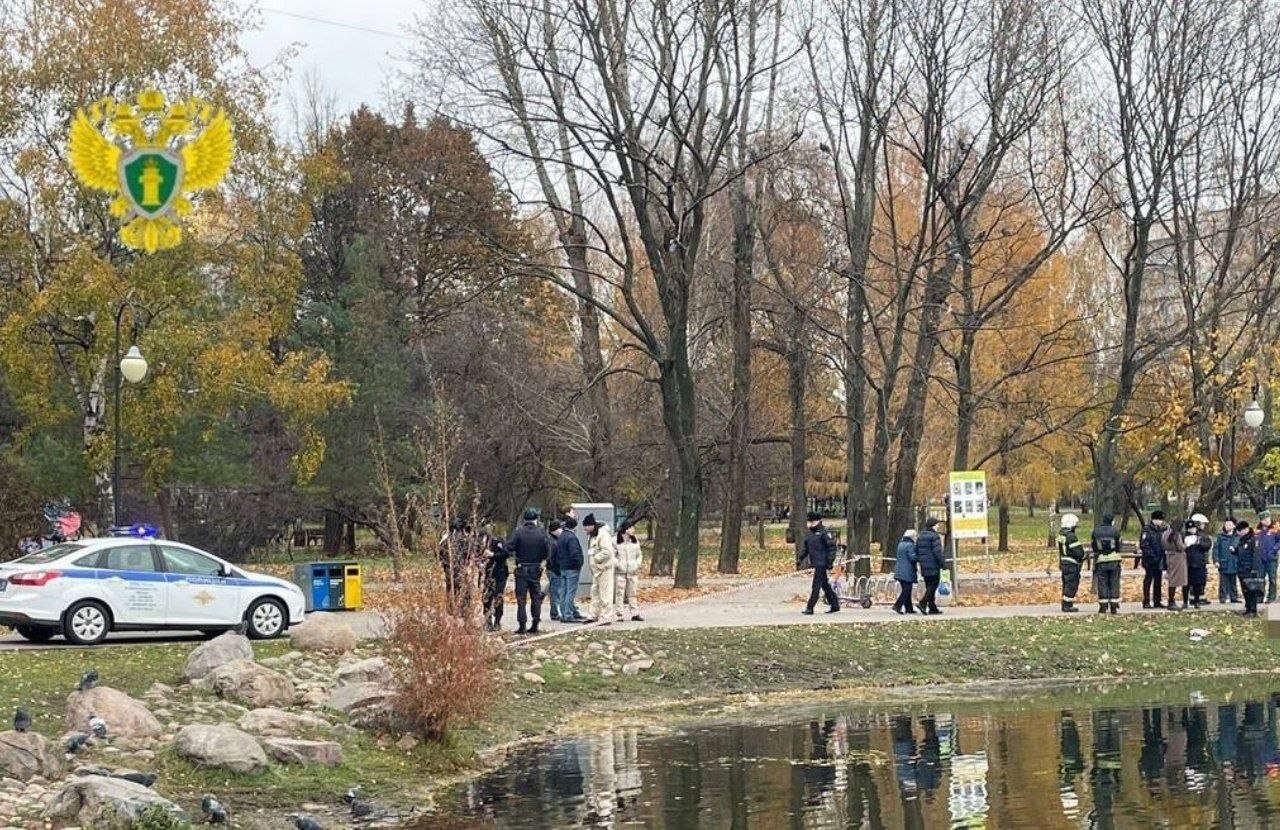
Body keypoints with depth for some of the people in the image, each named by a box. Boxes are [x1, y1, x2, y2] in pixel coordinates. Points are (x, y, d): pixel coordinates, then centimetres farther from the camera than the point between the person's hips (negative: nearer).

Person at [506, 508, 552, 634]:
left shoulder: (518, 532, -9)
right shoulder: (542, 533, -4)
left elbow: (509, 547, -17)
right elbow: (548, 550, -8)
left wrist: (516, 556, 0)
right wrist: (542, 559, 7)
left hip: (521, 569, -2)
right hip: (536, 569, 2)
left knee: (521, 598, 2)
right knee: (536, 597, 11)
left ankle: (522, 625, -2)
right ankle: (535, 624, 10)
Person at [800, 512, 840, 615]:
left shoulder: (824, 533, -9)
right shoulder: (808, 535, 16)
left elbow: (832, 548, -12)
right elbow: (806, 549, 25)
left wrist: (830, 563, -17)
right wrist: (800, 559, 14)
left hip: (822, 564, -8)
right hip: (815, 564, 8)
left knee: (816, 586, -9)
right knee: (825, 585, 12)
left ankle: (810, 607, -9)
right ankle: (835, 605, 20)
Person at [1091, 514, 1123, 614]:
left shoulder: (1096, 531, 2)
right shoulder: (1115, 531, -3)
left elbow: (1091, 545, 8)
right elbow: (1119, 546, 1)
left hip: (1101, 562, 1)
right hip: (1114, 561, -1)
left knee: (1102, 584, 5)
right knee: (1114, 584, 4)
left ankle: (1103, 607, 3)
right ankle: (1114, 607, 3)